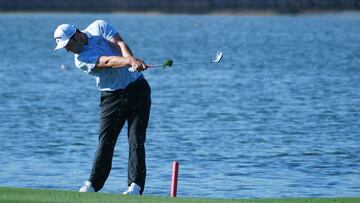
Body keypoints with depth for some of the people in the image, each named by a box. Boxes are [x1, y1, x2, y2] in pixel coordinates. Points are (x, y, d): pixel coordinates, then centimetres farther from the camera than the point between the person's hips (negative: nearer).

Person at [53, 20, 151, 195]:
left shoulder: (99, 27, -3)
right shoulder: (80, 59, -9)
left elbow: (120, 44, -17)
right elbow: (107, 61, -25)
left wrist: (132, 59, -37)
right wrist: (130, 62, -40)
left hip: (137, 88, 0)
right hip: (111, 96, 0)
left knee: (136, 140, -8)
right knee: (105, 141, -3)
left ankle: (135, 185, -11)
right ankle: (93, 184, 6)